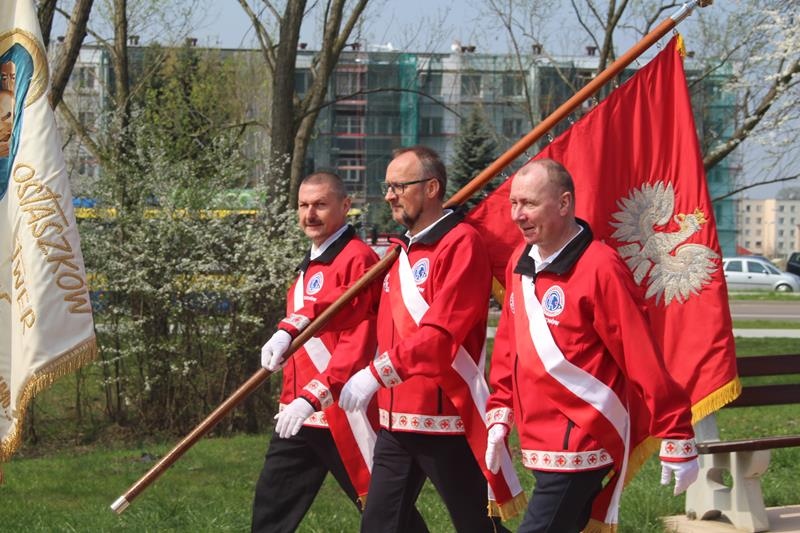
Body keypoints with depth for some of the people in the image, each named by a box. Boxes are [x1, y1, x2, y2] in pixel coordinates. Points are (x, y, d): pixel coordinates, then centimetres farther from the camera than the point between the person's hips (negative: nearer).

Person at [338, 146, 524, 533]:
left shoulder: (461, 244, -11)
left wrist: (377, 374, -24)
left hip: (447, 418, -9)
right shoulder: (403, 251, 16)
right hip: (395, 421, 9)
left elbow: (441, 332, -21)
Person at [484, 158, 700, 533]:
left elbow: (643, 359, -17)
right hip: (539, 445, 8)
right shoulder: (520, 262, 8)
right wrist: (500, 413, 14)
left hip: (579, 450, -8)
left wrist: (677, 442, -16)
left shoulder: (599, 268, -17)